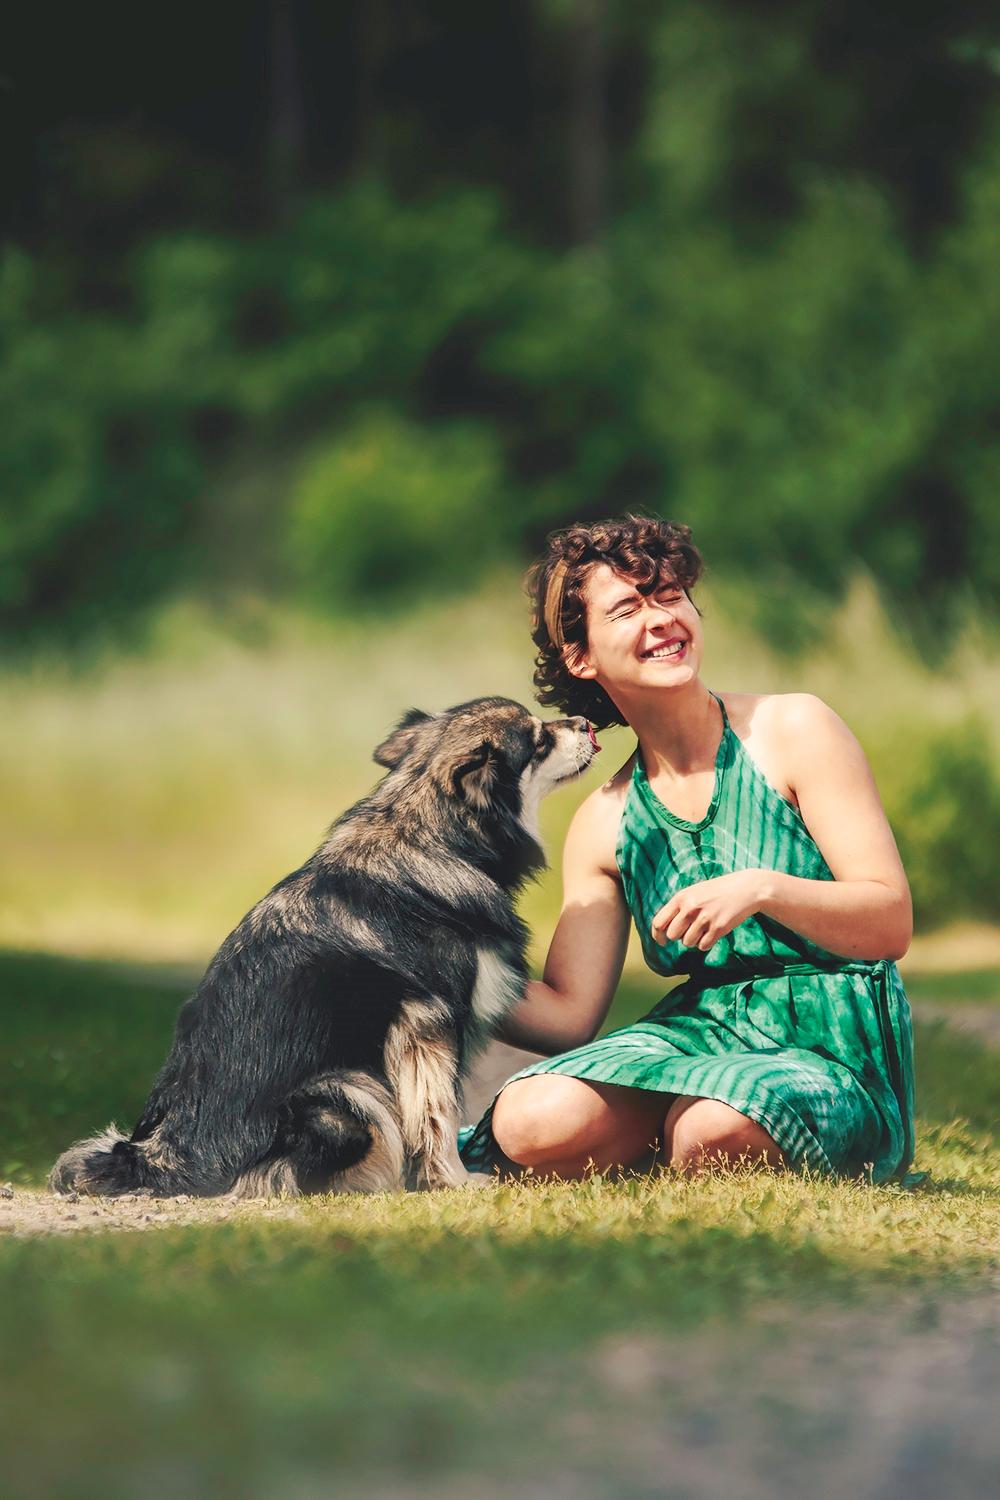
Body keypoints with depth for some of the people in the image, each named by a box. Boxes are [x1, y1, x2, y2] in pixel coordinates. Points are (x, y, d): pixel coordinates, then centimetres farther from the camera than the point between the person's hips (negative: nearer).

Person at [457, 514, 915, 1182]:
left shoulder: (793, 728, -2)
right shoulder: (604, 824, 10)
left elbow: (891, 923, -8)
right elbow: (569, 1018, 6)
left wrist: (762, 888, -25)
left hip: (835, 1053, -2)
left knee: (713, 1133, -36)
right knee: (537, 1123, -29)